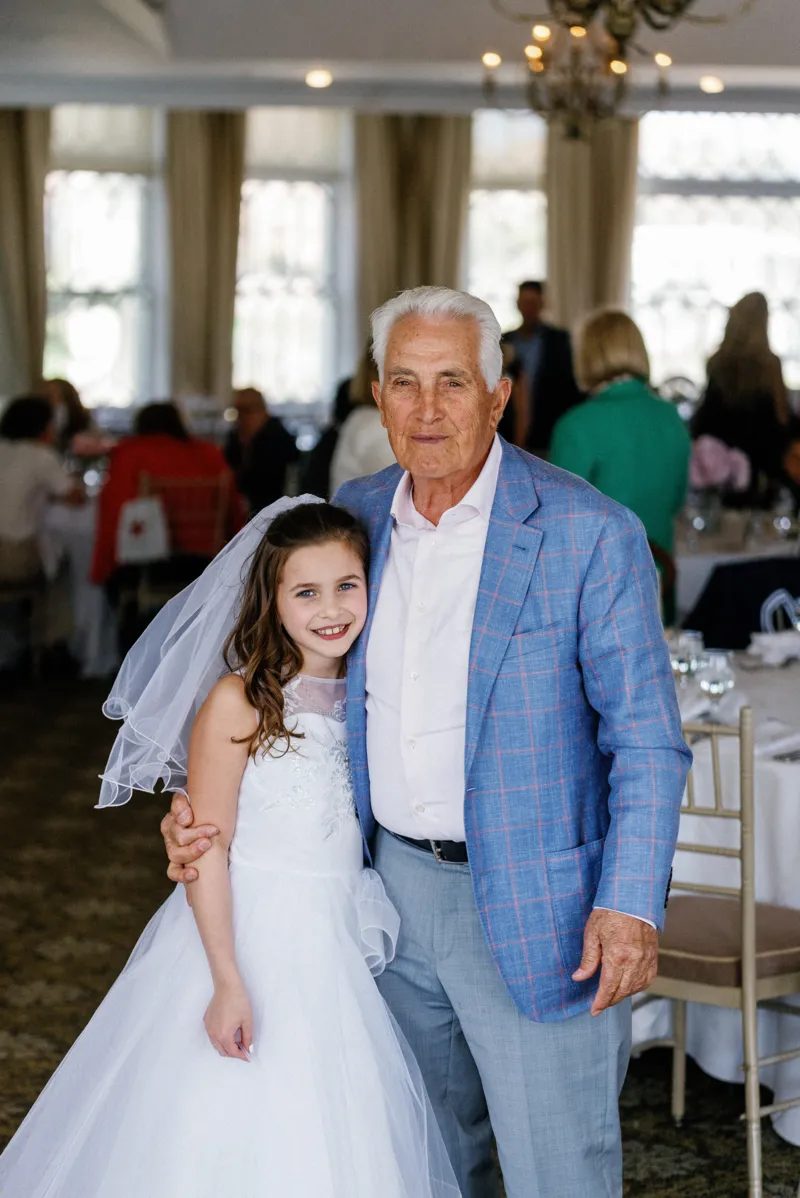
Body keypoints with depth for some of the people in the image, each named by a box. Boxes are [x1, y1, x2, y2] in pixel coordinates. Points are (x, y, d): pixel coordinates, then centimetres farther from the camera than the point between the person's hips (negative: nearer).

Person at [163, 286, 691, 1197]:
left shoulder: (589, 535, -13)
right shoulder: (357, 513, 3)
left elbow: (647, 741, -11)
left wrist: (629, 902, -20)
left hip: (530, 906, -5)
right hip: (393, 884, 5)